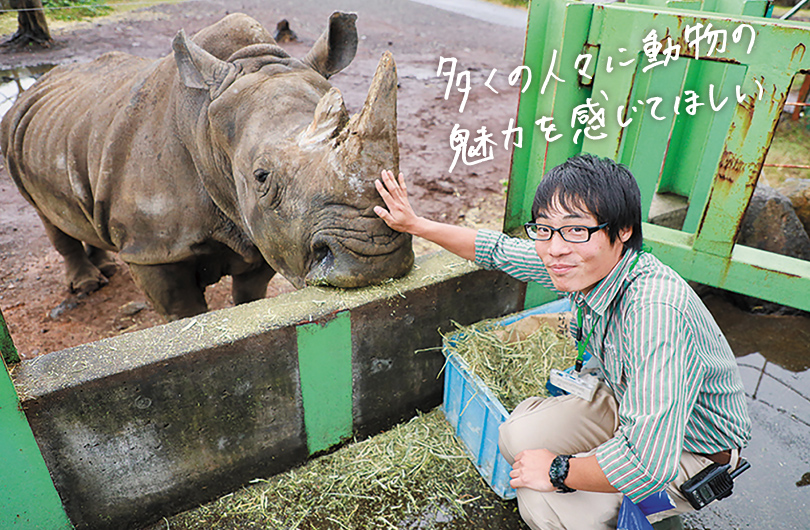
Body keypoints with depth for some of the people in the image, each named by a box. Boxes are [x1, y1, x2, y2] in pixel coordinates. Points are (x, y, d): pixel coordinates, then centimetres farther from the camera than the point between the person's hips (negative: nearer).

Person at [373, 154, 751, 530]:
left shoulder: (653, 311, -41)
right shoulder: (584, 263, -16)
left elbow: (649, 461, -43)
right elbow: (498, 250, 0)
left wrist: (557, 471, -26)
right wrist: (415, 224, 5)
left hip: (695, 453, -6)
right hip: (631, 405, 7)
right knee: (519, 435, -2)